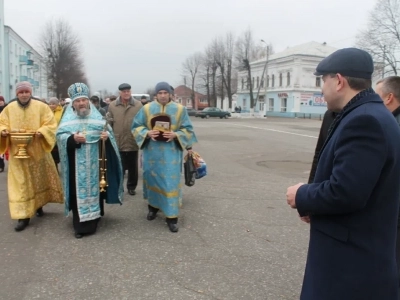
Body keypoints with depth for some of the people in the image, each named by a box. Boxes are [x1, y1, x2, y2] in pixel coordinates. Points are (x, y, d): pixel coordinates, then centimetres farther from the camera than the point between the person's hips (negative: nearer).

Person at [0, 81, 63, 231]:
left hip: (37, 151, 0)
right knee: (20, 183, -1)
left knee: (39, 179, 14)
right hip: (17, 152, 1)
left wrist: (42, 131, -23)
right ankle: (23, 215, 2)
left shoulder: (41, 107, -2)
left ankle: (38, 205, 37)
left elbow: (51, 125, -5)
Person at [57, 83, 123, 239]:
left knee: (94, 190, 9)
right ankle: (80, 225, 9)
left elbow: (108, 131, 5)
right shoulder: (68, 118, 2)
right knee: (79, 192, 1)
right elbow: (60, 136, -4)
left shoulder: (97, 116, 5)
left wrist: (106, 136, -18)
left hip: (94, 163, 2)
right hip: (77, 165, -1)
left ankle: (94, 220, 24)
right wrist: (72, 138, -23)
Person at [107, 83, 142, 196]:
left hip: (133, 142, 0)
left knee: (133, 167, 12)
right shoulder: (112, 105, 1)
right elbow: (109, 123, 2)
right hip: (118, 142, 0)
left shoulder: (138, 105, -1)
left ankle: (131, 186, 29)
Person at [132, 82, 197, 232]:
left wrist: (175, 135, -16)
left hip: (171, 152, -1)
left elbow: (187, 129, 3)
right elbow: (136, 126, 5)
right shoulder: (147, 108, 2)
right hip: (152, 151, 2)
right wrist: (147, 133, -15)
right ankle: (153, 206, 34)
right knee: (152, 178, 11)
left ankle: (172, 216, 4)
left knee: (170, 182, -3)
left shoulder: (180, 109, 1)